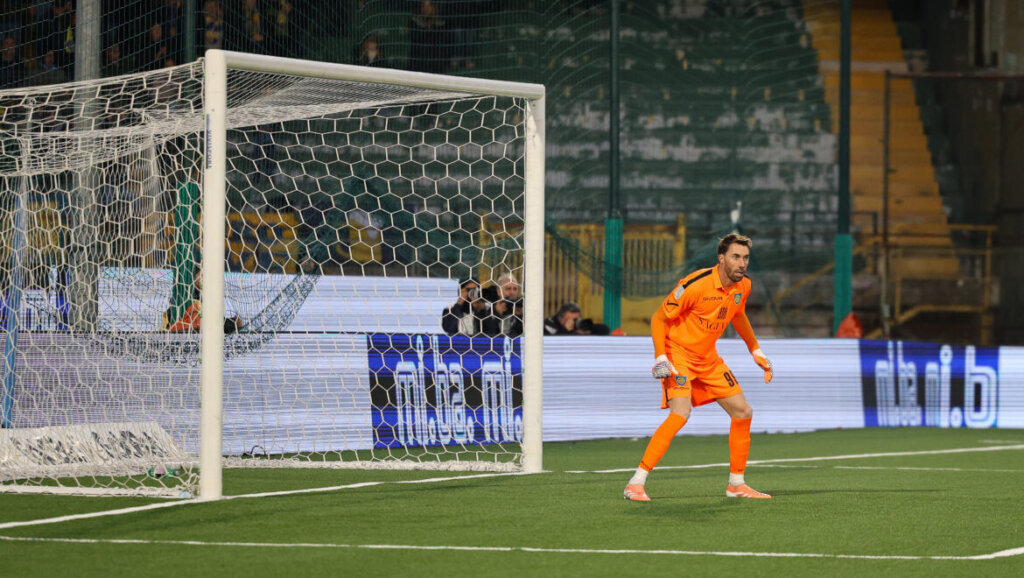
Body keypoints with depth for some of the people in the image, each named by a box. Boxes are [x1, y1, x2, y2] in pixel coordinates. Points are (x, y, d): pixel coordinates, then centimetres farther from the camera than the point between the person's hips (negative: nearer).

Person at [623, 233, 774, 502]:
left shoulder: (743, 285, -1)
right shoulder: (695, 285, -24)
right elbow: (659, 318, -15)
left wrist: (756, 351, 22)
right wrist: (660, 358, -23)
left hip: (708, 358, 8)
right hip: (678, 354, -8)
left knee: (743, 412, 5)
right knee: (680, 414, -26)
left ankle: (736, 484, 20)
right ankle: (636, 484, -25)